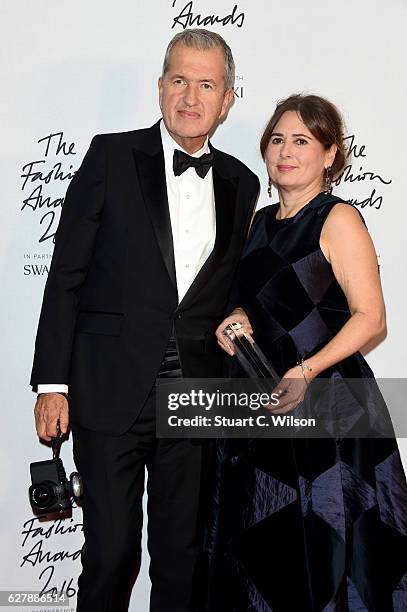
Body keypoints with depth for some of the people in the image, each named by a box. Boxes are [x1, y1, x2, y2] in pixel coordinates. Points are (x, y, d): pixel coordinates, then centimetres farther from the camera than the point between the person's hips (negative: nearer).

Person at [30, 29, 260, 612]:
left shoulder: (241, 184, 9)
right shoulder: (111, 156, -2)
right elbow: (66, 275, -3)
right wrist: (51, 383, -7)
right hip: (111, 390, -3)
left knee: (183, 552, 13)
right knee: (111, 552, 5)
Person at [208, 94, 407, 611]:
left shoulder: (338, 219, -9)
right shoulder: (261, 221, 12)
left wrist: (306, 371, -26)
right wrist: (236, 320, 2)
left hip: (325, 401, -6)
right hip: (261, 399, 7)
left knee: (319, 548, 2)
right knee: (261, 546, 14)